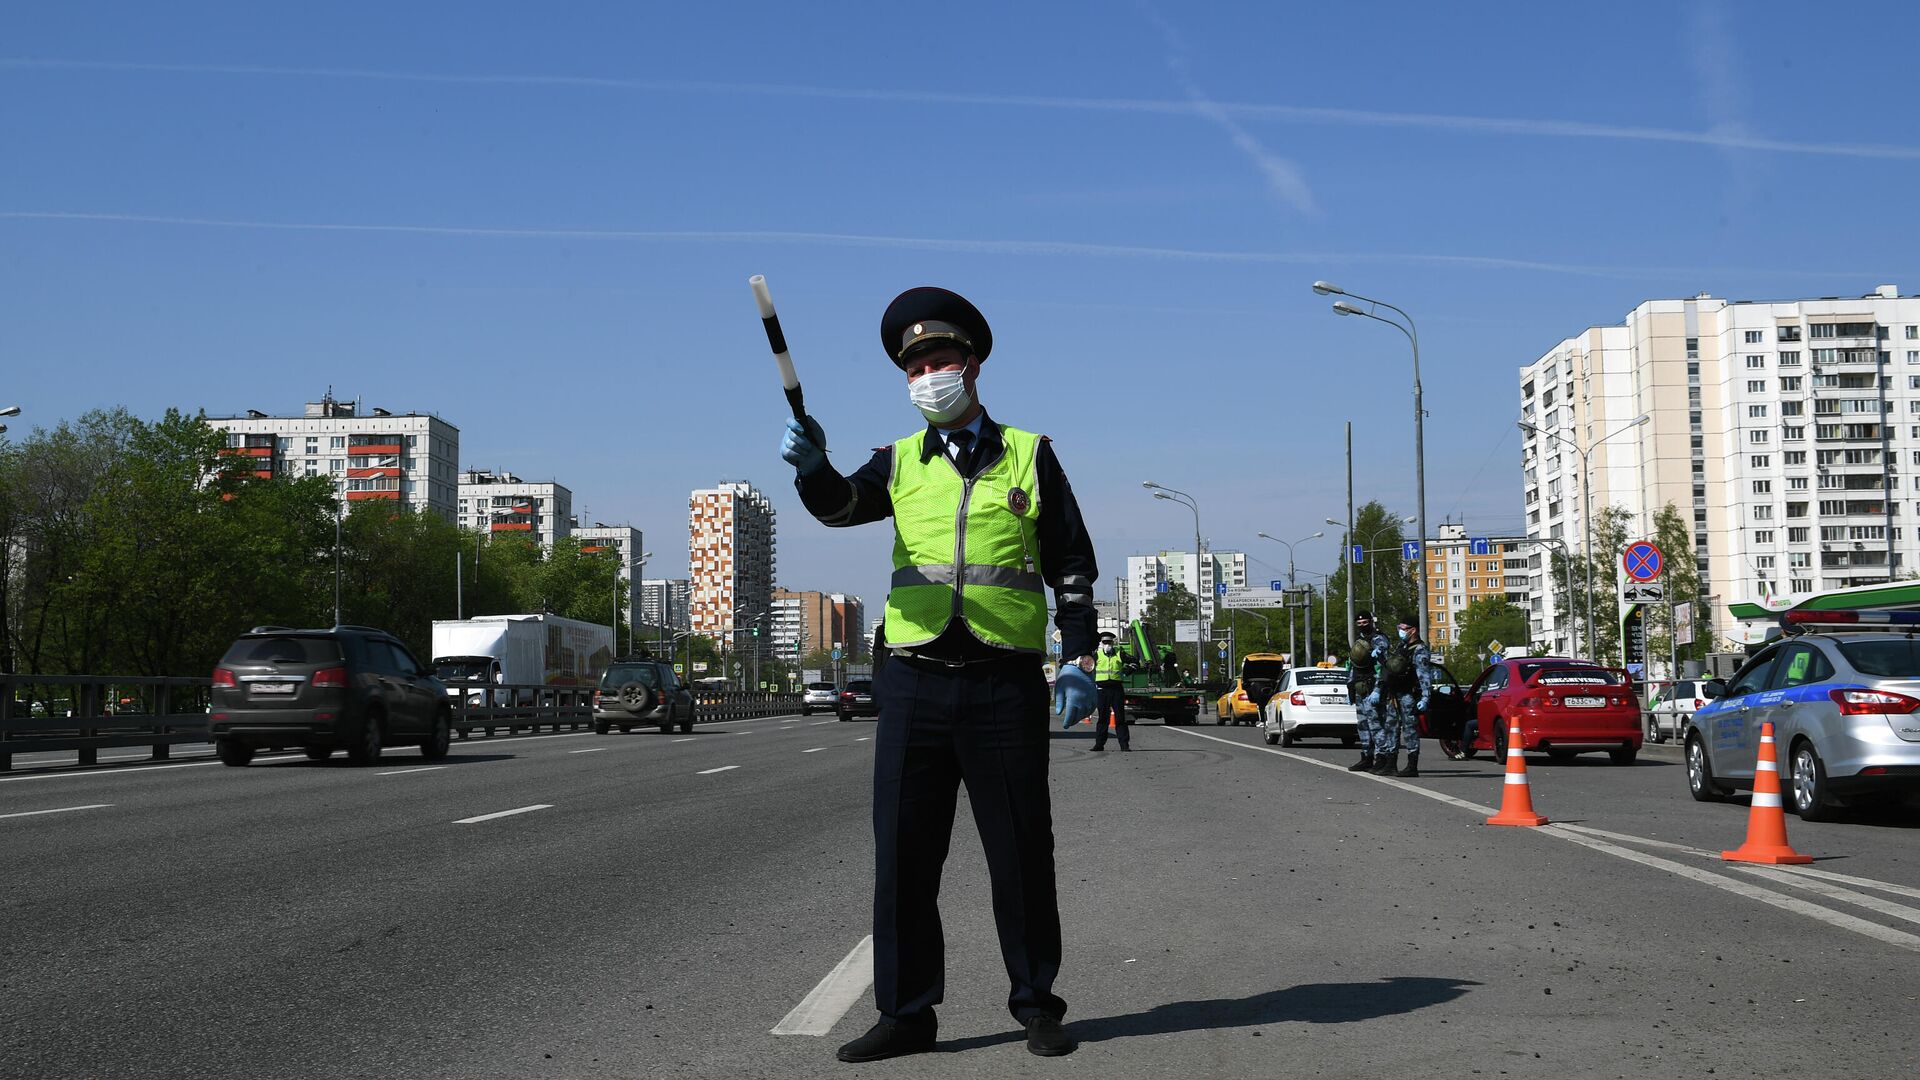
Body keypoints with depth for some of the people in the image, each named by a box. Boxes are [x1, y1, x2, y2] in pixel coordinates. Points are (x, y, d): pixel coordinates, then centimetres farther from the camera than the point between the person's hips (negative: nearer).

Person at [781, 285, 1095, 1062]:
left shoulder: (1029, 454, 9)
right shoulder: (901, 461, 12)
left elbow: (1072, 566, 10)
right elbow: (842, 505, -8)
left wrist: (1079, 660, 1)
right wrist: (811, 466, -30)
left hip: (1005, 684, -1)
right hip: (914, 683, 2)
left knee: (1021, 853, 5)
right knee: (903, 855, 3)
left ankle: (1036, 1005, 19)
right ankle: (905, 1013, 13)